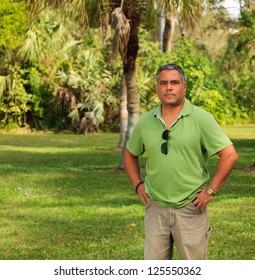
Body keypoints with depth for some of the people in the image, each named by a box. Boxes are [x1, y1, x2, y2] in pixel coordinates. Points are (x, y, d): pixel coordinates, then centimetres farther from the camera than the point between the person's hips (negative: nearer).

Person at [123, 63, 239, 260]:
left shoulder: (201, 119, -8)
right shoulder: (145, 122, 4)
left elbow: (230, 155, -11)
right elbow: (130, 154, 21)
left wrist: (211, 191, -11)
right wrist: (138, 185, 9)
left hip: (191, 208, -3)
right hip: (155, 208, 3)